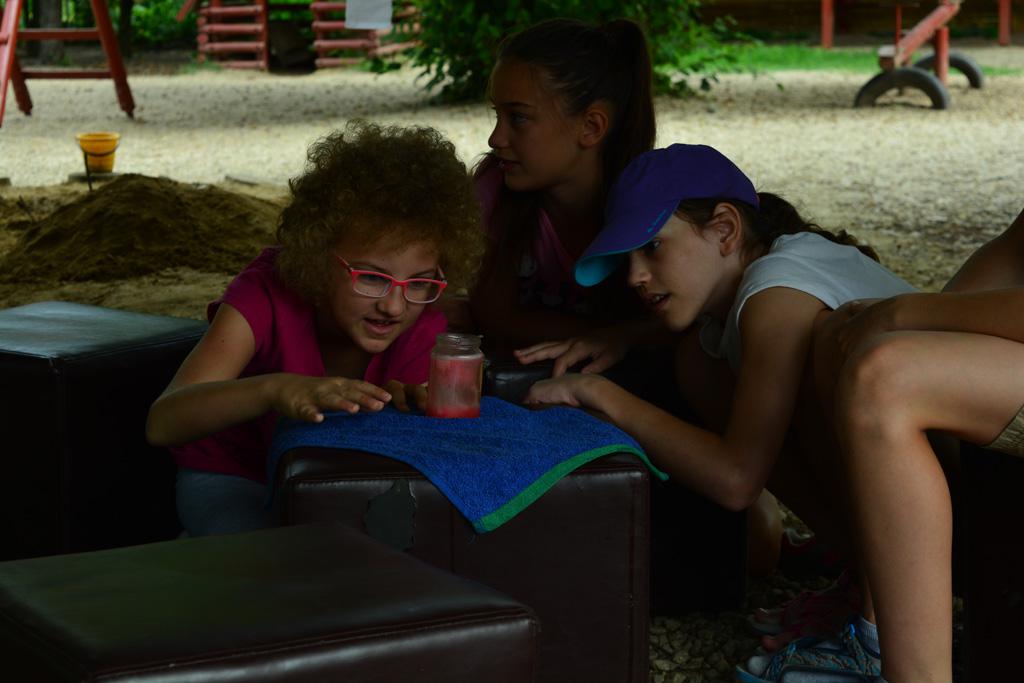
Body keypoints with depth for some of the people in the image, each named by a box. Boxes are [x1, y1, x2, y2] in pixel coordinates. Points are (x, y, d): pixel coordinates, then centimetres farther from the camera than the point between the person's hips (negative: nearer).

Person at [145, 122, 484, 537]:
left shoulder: (423, 330, -18)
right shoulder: (267, 297, -27)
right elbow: (162, 424, -41)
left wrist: (399, 408, -35)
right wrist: (273, 389, -58)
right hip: (232, 479, -7)